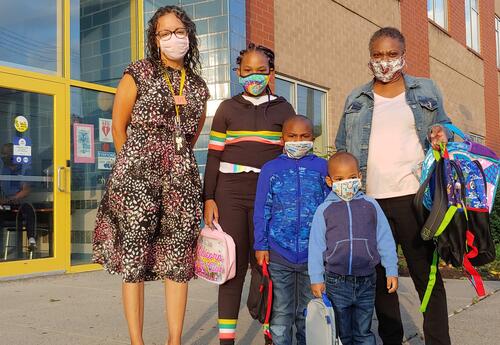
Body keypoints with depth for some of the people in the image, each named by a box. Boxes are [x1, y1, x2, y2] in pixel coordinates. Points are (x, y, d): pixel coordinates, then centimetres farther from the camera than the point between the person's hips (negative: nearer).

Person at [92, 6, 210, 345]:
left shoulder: (198, 87, 13)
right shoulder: (138, 74, 2)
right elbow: (119, 127, 6)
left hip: (182, 180, 4)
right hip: (137, 178, -4)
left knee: (179, 263, 4)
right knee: (135, 264, -2)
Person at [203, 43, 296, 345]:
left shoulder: (283, 109, 9)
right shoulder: (228, 108, 10)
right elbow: (214, 156, 7)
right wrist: (209, 198, 0)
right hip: (230, 193, 1)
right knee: (233, 266, 2)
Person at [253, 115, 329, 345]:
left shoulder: (322, 167, 3)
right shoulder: (270, 169, 2)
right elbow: (261, 211, 3)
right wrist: (261, 245, -1)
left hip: (313, 254, 1)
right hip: (278, 254, 0)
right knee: (280, 311, 9)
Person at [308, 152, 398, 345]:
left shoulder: (371, 206, 3)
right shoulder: (324, 210, -2)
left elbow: (385, 240, 6)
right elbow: (316, 246, -1)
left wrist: (392, 271, 3)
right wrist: (316, 278, -3)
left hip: (366, 282, 1)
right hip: (336, 282, -1)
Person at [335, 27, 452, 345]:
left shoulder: (427, 91, 11)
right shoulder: (356, 99, 14)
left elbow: (444, 128, 15)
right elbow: (342, 148, 15)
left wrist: (441, 134, -8)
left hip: (415, 196, -2)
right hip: (368, 200, 2)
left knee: (427, 274, 2)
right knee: (380, 276, 9)